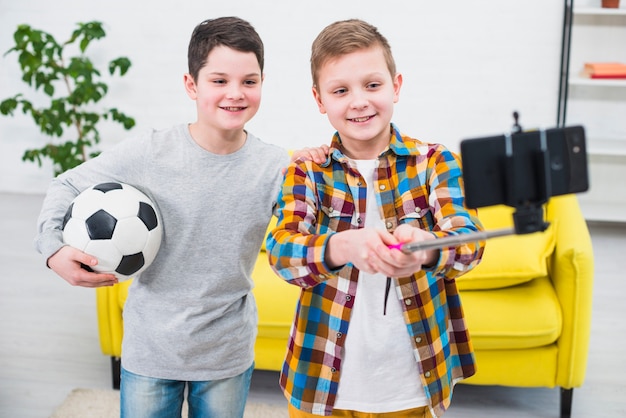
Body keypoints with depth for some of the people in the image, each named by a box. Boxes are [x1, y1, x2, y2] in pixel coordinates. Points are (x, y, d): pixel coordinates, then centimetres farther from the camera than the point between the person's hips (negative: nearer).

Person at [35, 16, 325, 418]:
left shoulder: (275, 167, -11)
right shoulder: (148, 153, -14)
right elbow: (67, 186, -1)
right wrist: (54, 248, -17)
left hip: (228, 354, 1)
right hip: (149, 351, -1)